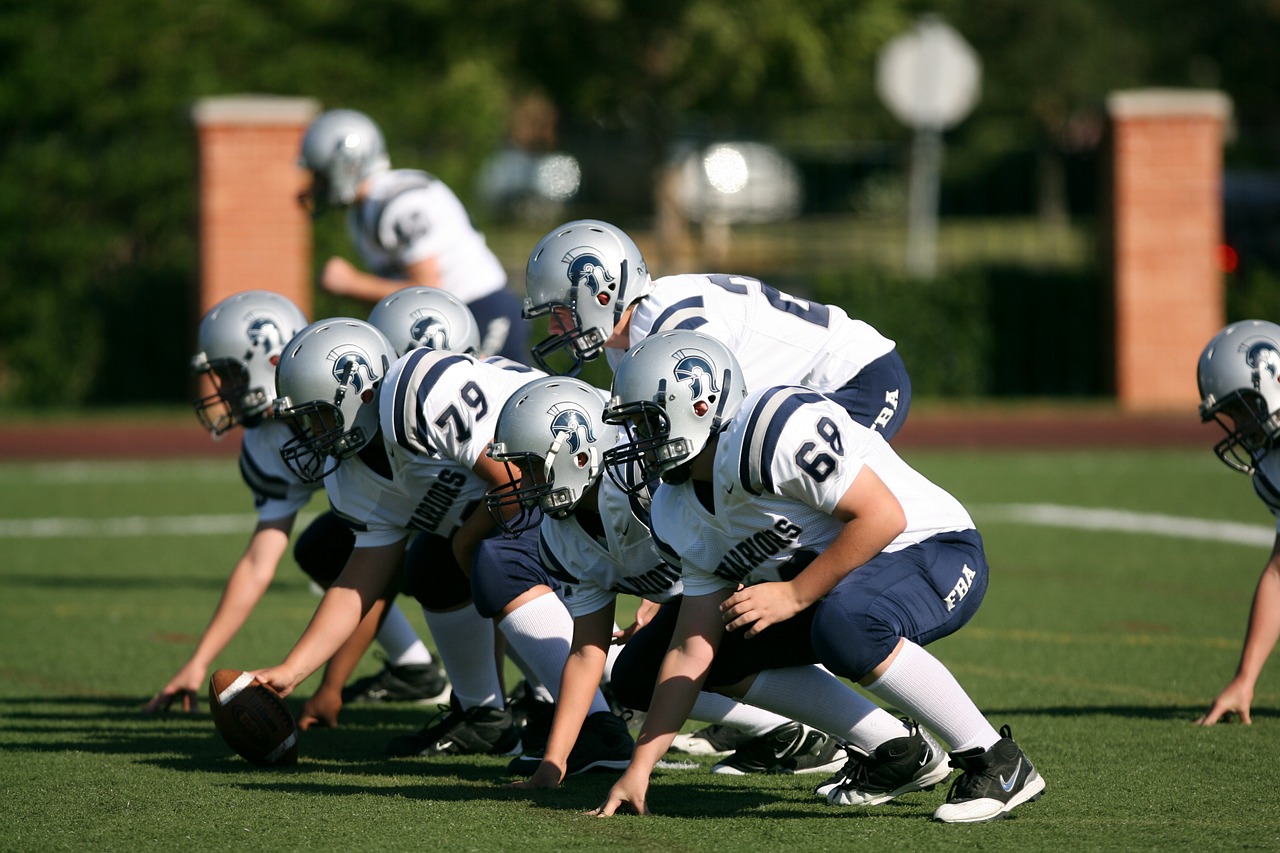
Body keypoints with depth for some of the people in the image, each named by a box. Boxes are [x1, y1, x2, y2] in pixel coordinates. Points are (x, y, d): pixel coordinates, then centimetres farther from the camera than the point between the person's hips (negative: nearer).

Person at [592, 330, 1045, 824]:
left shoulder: (772, 428, -25)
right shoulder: (683, 515, 3)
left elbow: (883, 516, -27)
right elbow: (692, 651, 4)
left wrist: (793, 596, -24)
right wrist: (639, 767, -1)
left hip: (935, 553, -9)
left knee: (843, 625, -37)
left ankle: (997, 764, -21)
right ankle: (897, 753, 9)